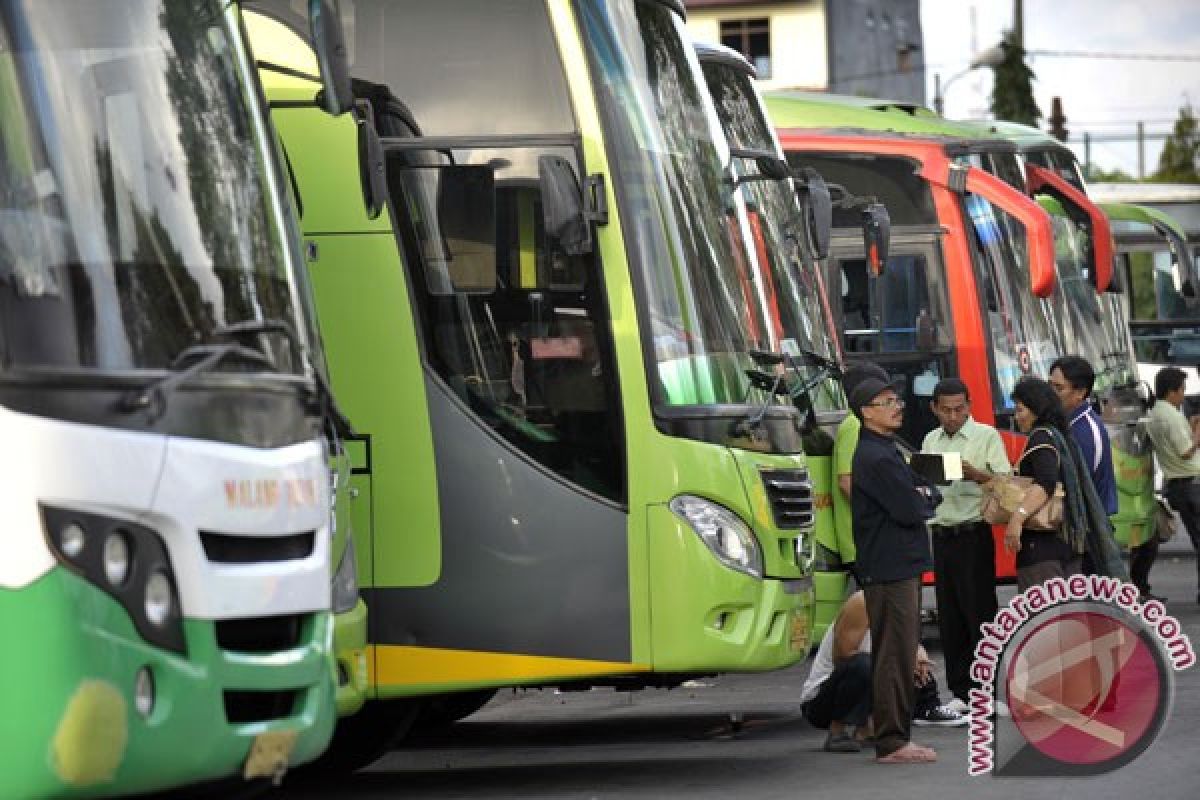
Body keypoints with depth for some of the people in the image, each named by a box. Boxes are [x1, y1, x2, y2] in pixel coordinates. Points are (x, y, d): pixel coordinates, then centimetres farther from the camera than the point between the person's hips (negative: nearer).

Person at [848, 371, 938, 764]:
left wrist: (921, 496, -6)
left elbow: (930, 494, 16)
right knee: (895, 656, -9)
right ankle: (891, 742, -8)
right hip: (890, 569, -11)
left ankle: (895, 736, 20)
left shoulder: (886, 451, 18)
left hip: (902, 566, 11)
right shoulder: (875, 458, -16)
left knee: (898, 654, 14)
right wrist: (923, 500, 0)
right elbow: (910, 511, -21)